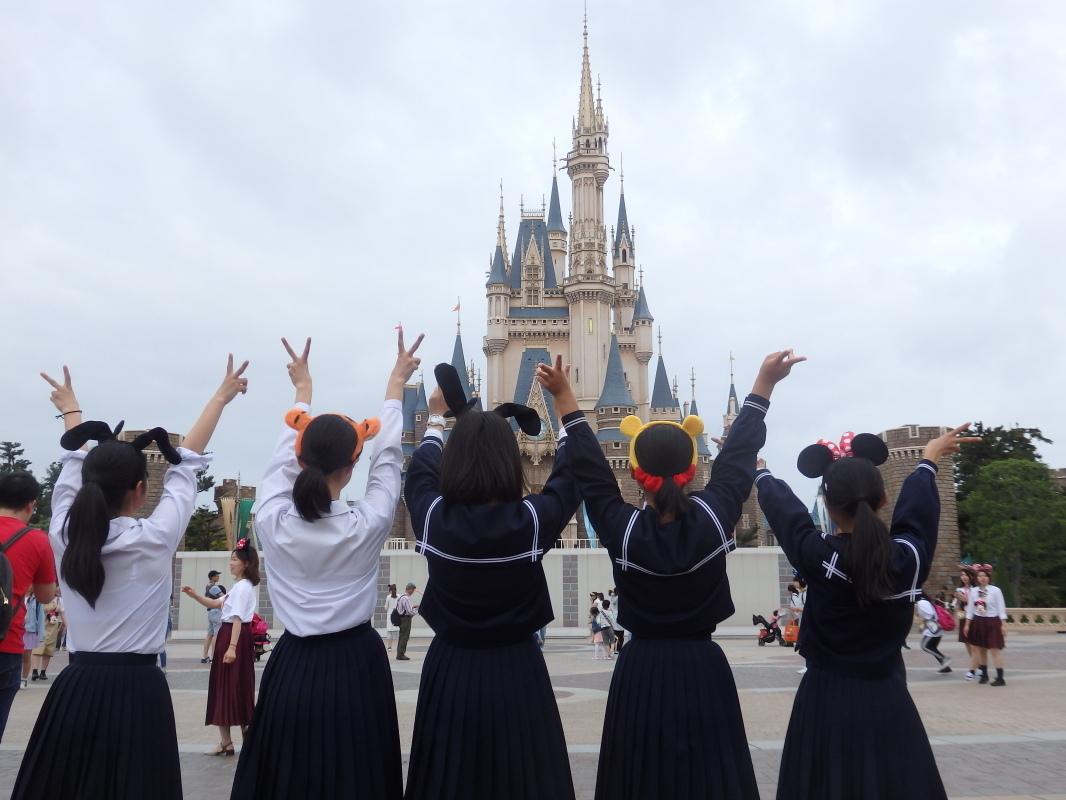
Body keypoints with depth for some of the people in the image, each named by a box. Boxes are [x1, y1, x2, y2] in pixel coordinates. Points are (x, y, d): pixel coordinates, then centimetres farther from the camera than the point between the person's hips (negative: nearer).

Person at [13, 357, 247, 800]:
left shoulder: (64, 536, -1)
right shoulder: (153, 540, -11)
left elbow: (74, 467, 15)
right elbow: (184, 465, -1)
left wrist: (71, 410, 35)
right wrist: (220, 398, 13)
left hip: (75, 689, 4)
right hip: (136, 690, -4)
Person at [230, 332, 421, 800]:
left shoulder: (272, 523, -9)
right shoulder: (367, 526, -14)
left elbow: (281, 460, 9)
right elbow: (388, 458, 1)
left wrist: (302, 390, 24)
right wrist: (395, 385, 16)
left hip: (292, 668, 2)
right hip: (355, 666, -2)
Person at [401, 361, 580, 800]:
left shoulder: (434, 518, -12)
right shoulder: (530, 520, -16)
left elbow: (419, 471, 12)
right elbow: (570, 475, 3)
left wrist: (437, 417, 27)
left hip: (450, 671, 2)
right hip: (517, 673, -2)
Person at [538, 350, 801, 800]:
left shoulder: (622, 530, -13)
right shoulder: (715, 518, -12)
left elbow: (588, 468, -4)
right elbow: (739, 453, -2)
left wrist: (564, 397, 4)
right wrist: (764, 384, 9)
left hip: (641, 672, 0)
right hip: (704, 670, 1)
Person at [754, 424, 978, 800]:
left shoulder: (818, 556, -15)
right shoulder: (909, 556, -9)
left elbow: (783, 508, 3)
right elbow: (917, 507, 10)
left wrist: (761, 473, 23)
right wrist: (928, 460, 30)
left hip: (826, 700, -2)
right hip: (887, 702, 2)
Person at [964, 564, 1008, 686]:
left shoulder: (995, 590, -8)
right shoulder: (974, 591, 4)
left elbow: (1001, 608, -7)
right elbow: (970, 609, 8)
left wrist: (1003, 625, -10)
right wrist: (967, 624, 7)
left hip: (992, 622, -5)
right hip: (978, 622, 5)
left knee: (995, 650, -6)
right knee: (980, 649, 12)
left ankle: (1000, 678, -3)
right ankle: (984, 675, 25)